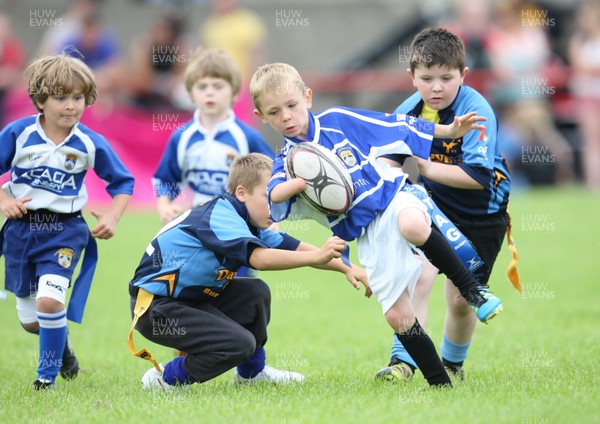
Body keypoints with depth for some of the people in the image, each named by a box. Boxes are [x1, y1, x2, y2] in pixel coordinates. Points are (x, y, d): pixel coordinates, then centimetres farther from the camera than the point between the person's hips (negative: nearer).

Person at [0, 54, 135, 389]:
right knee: (30, 320, 9)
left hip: (65, 231, -2)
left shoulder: (91, 144, -6)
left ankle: (48, 372, -1)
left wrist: (112, 218, -7)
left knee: (49, 300, -23)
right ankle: (62, 343, 45)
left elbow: (123, 183, 6)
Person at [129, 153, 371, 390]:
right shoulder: (219, 213, -23)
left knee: (256, 292, 9)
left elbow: (293, 247, 8)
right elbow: (259, 257, -36)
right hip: (154, 306, -10)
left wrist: (346, 268, 1)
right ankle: (165, 379, -5)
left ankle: (251, 372, 25)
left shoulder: (247, 222, 7)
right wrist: (317, 257, -37)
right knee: (240, 343, -19)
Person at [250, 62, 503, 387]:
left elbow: (396, 127, 9)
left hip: (393, 198, -3)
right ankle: (439, 382, 9)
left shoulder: (339, 120, 5)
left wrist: (450, 131, 5)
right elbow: (273, 196, -13)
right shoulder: (287, 161, 8)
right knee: (397, 316, -5)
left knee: (412, 227, -39)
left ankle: (471, 288, -23)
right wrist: (299, 183, -33)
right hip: (367, 236, 3)